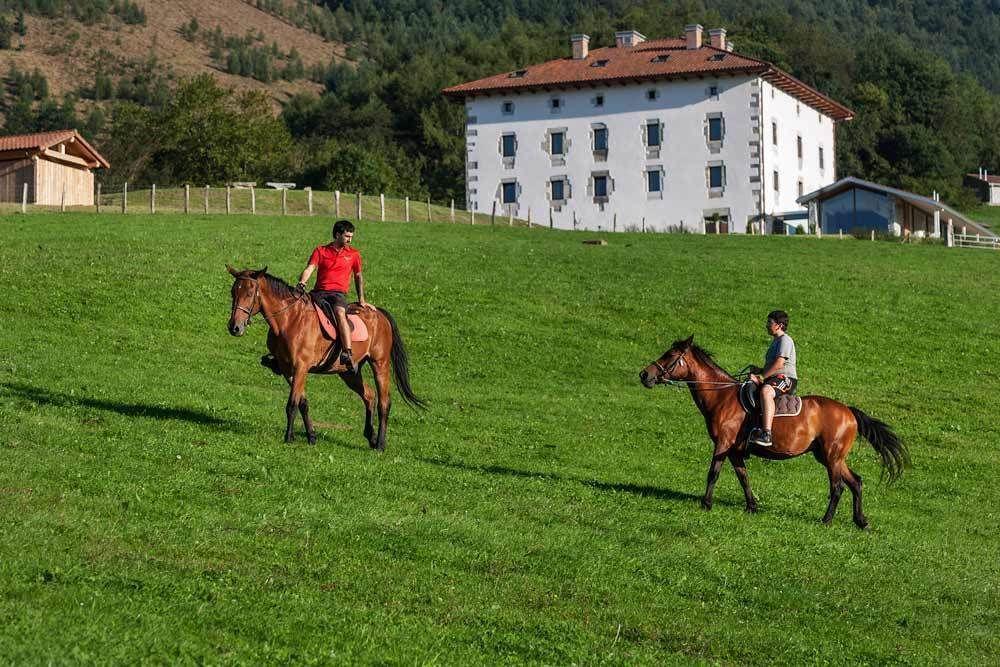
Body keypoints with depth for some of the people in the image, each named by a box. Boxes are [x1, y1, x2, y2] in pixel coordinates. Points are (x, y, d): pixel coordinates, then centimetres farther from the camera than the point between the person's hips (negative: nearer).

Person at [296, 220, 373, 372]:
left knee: (339, 312, -35)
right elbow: (309, 268, -2)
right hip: (319, 292, 1)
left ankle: (348, 355, -47)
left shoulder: (354, 254, 15)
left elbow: (358, 277, 24)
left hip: (339, 293, -1)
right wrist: (302, 282, -22)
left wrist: (361, 299, 16)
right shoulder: (320, 251, 11)